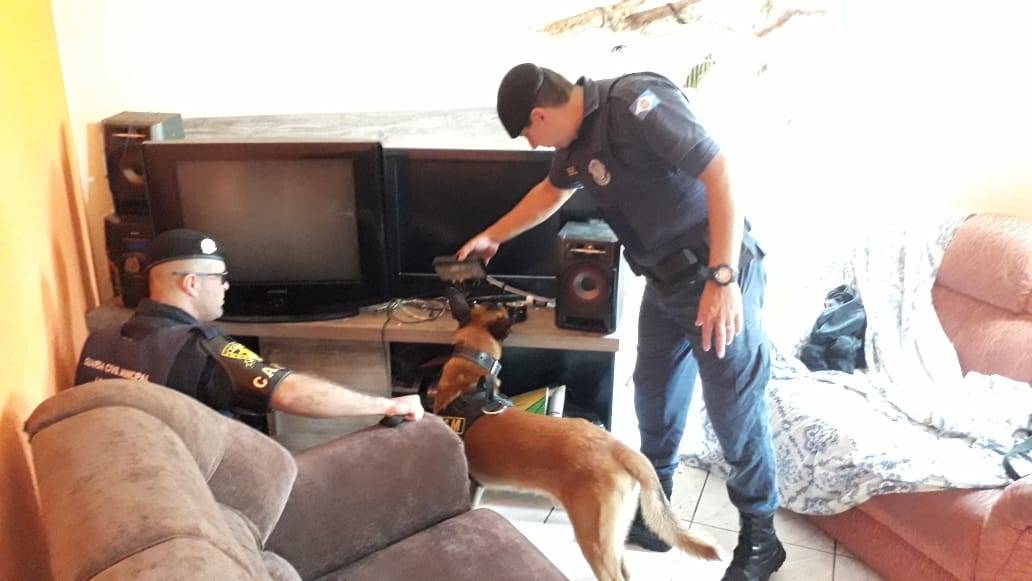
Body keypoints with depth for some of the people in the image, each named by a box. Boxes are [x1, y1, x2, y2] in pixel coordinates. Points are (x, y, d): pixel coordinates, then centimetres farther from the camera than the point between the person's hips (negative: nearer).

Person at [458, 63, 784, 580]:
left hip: (716, 276, -9)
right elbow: (551, 193, 27)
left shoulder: (636, 104, -23)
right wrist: (493, 236, 35)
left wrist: (722, 278, -31)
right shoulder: (578, 136, 7)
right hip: (665, 281, 9)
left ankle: (760, 537, 20)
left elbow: (720, 174, -28)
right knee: (654, 398, 17)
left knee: (734, 408, 1)